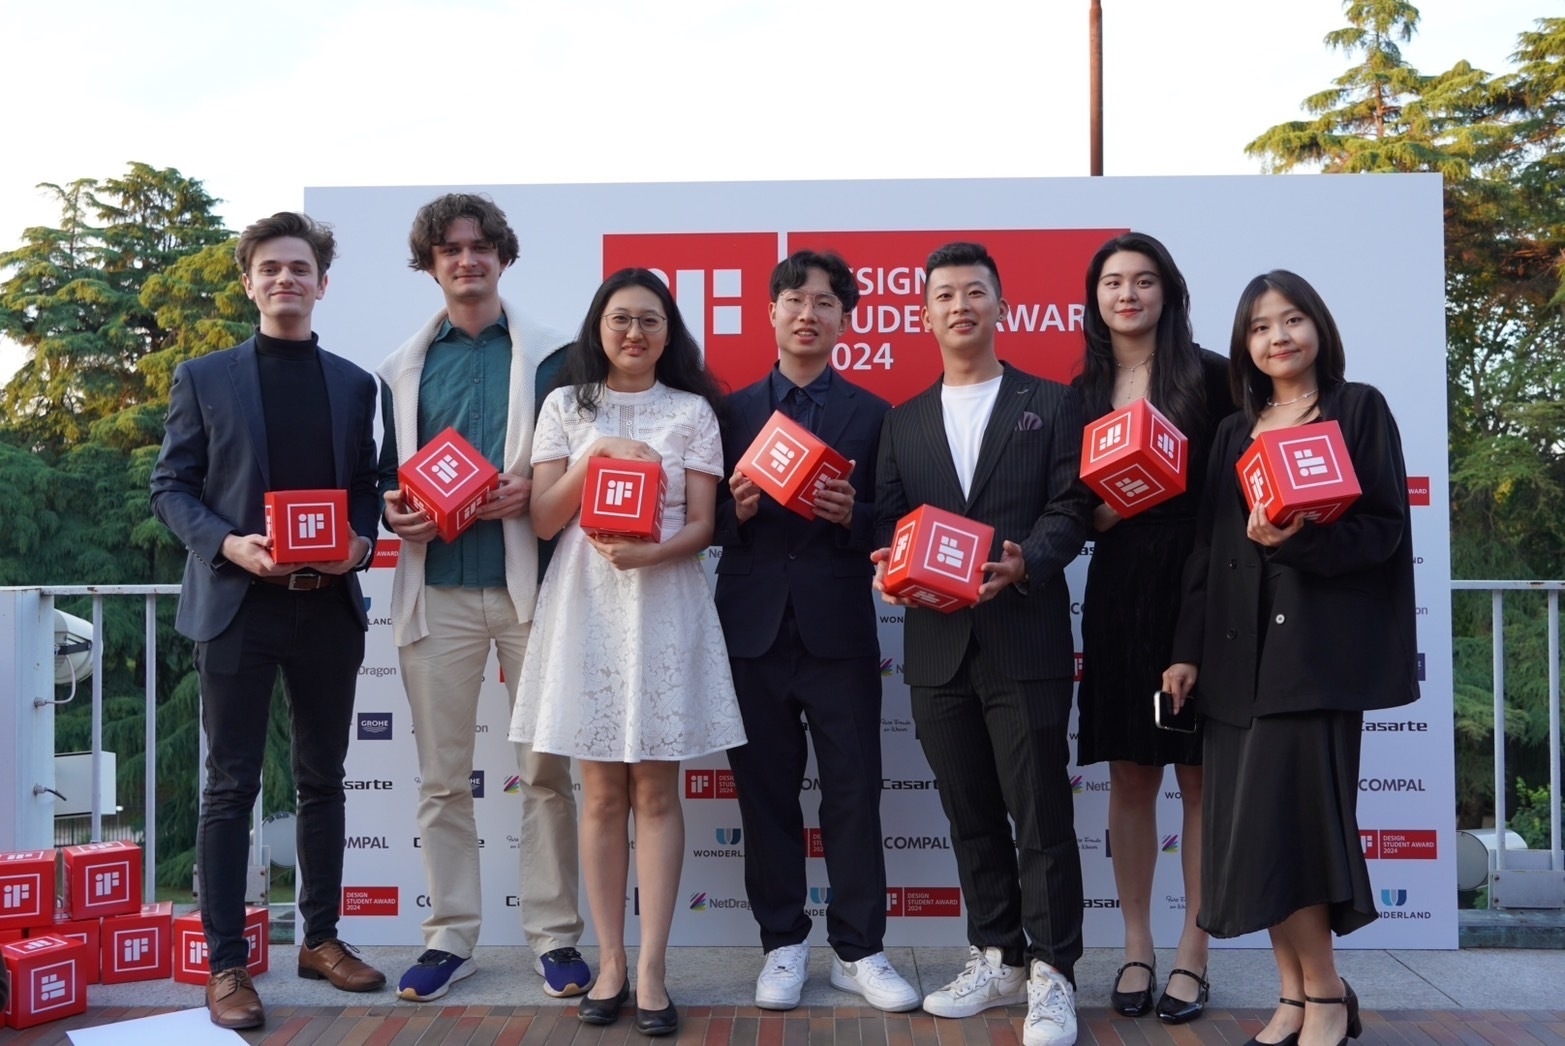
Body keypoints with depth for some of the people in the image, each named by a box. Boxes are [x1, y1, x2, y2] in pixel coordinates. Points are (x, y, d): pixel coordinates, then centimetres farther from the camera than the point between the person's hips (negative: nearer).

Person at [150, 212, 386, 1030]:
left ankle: (322, 938, 25)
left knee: (322, 779, 12)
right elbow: (170, 486, 1)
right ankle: (225, 963, 9)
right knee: (231, 787, 1)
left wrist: (363, 541, -10)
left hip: (329, 608, 3)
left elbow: (365, 485, 11)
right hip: (236, 605, -3)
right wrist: (226, 543, -16)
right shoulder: (203, 377, 4)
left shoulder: (353, 384, 11)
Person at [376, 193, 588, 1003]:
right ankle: (449, 936, 18)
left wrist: (534, 492, -16)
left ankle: (553, 935, 13)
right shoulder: (404, 368, 14)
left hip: (529, 585, -2)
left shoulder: (550, 356, 5)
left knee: (546, 772, 3)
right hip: (437, 591, 3)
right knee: (442, 777, 7)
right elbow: (390, 473, 15)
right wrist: (394, 508, -7)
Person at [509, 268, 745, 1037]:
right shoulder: (565, 406, 7)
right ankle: (610, 962, 13)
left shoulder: (692, 411, 5)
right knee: (602, 793, 5)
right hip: (586, 606, 1)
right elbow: (543, 519, 1)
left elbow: (702, 524, -1)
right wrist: (598, 455, -13)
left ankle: (651, 968, 5)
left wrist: (650, 552, -20)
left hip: (664, 606, -1)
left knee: (655, 790, 1)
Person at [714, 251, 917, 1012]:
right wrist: (737, 509, -13)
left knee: (853, 792, 2)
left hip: (839, 629, -1)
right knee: (765, 791, 7)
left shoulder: (872, 415, 7)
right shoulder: (734, 410, 10)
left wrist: (852, 515, -16)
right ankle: (783, 944, 19)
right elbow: (708, 523, 8)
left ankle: (859, 950, 14)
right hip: (752, 628, 1)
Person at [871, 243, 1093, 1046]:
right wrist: (891, 566, -11)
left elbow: (1070, 508, -2)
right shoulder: (903, 422, 16)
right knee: (970, 815, 11)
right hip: (938, 645, 4)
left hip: (1026, 640, -3)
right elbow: (887, 521, 11)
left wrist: (1026, 564, -20)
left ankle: (1051, 977, 9)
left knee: (1041, 814, -1)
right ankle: (997, 961, 24)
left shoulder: (1051, 404, 7)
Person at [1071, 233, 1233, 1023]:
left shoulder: (1209, 376, 0)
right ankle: (1136, 945, 19)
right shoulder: (1081, 392, 10)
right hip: (1119, 593, 3)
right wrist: (1101, 511, -8)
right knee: (1130, 774, 8)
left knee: (1200, 774, 3)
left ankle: (1192, 951, 14)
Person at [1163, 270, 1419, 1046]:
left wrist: (1299, 540, -22)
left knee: (1284, 818, -8)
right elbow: (1206, 548, 12)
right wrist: (1187, 650, 4)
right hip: (1238, 648, 5)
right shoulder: (1234, 434, 16)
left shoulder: (1359, 410, 3)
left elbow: (1383, 527, -5)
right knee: (1250, 827, 3)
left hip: (1317, 645, -5)